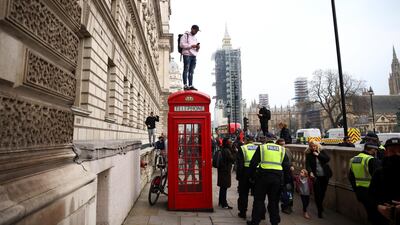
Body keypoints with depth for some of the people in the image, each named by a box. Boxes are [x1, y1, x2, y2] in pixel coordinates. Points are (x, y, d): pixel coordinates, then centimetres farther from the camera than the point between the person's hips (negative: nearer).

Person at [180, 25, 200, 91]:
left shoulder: (195, 38, 29)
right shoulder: (186, 35, 8)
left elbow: (196, 50, 27)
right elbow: (181, 44, -7)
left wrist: (198, 48, 4)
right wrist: (191, 46, -12)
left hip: (193, 56, 6)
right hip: (187, 54, -6)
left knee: (191, 71, 1)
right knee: (186, 70, -10)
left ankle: (191, 85, 0)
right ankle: (185, 85, -13)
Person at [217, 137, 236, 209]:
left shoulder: (223, 150, 11)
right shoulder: (227, 150, -19)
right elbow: (232, 159, -20)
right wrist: (234, 152, -9)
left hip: (222, 170, 10)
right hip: (225, 171, -10)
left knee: (222, 187, 18)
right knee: (224, 187, -3)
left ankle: (221, 202, 29)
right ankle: (224, 204, 5)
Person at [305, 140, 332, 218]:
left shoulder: (321, 151, 2)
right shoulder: (308, 154, -4)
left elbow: (328, 159, -10)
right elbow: (307, 164, -12)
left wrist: (318, 155, -17)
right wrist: (310, 172, -27)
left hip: (325, 175, 2)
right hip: (316, 176, -2)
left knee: (323, 192, 13)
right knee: (317, 193, -8)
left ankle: (320, 205, 38)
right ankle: (320, 210, 5)